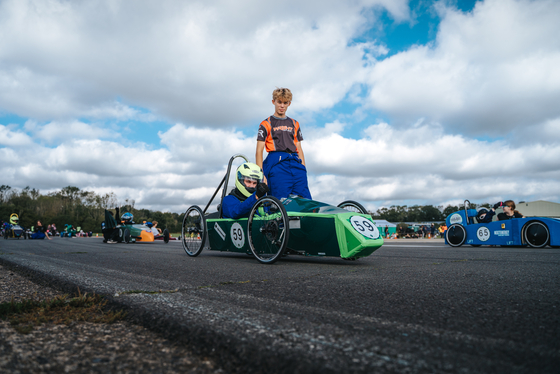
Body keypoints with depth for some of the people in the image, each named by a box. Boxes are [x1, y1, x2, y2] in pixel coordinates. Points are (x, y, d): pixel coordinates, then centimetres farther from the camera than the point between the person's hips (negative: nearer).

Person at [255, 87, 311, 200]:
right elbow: (259, 151, 3)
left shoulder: (294, 124, 24)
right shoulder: (266, 124, 10)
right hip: (277, 164, -4)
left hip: (296, 163, 4)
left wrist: (303, 169, 10)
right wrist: (261, 175, -8)